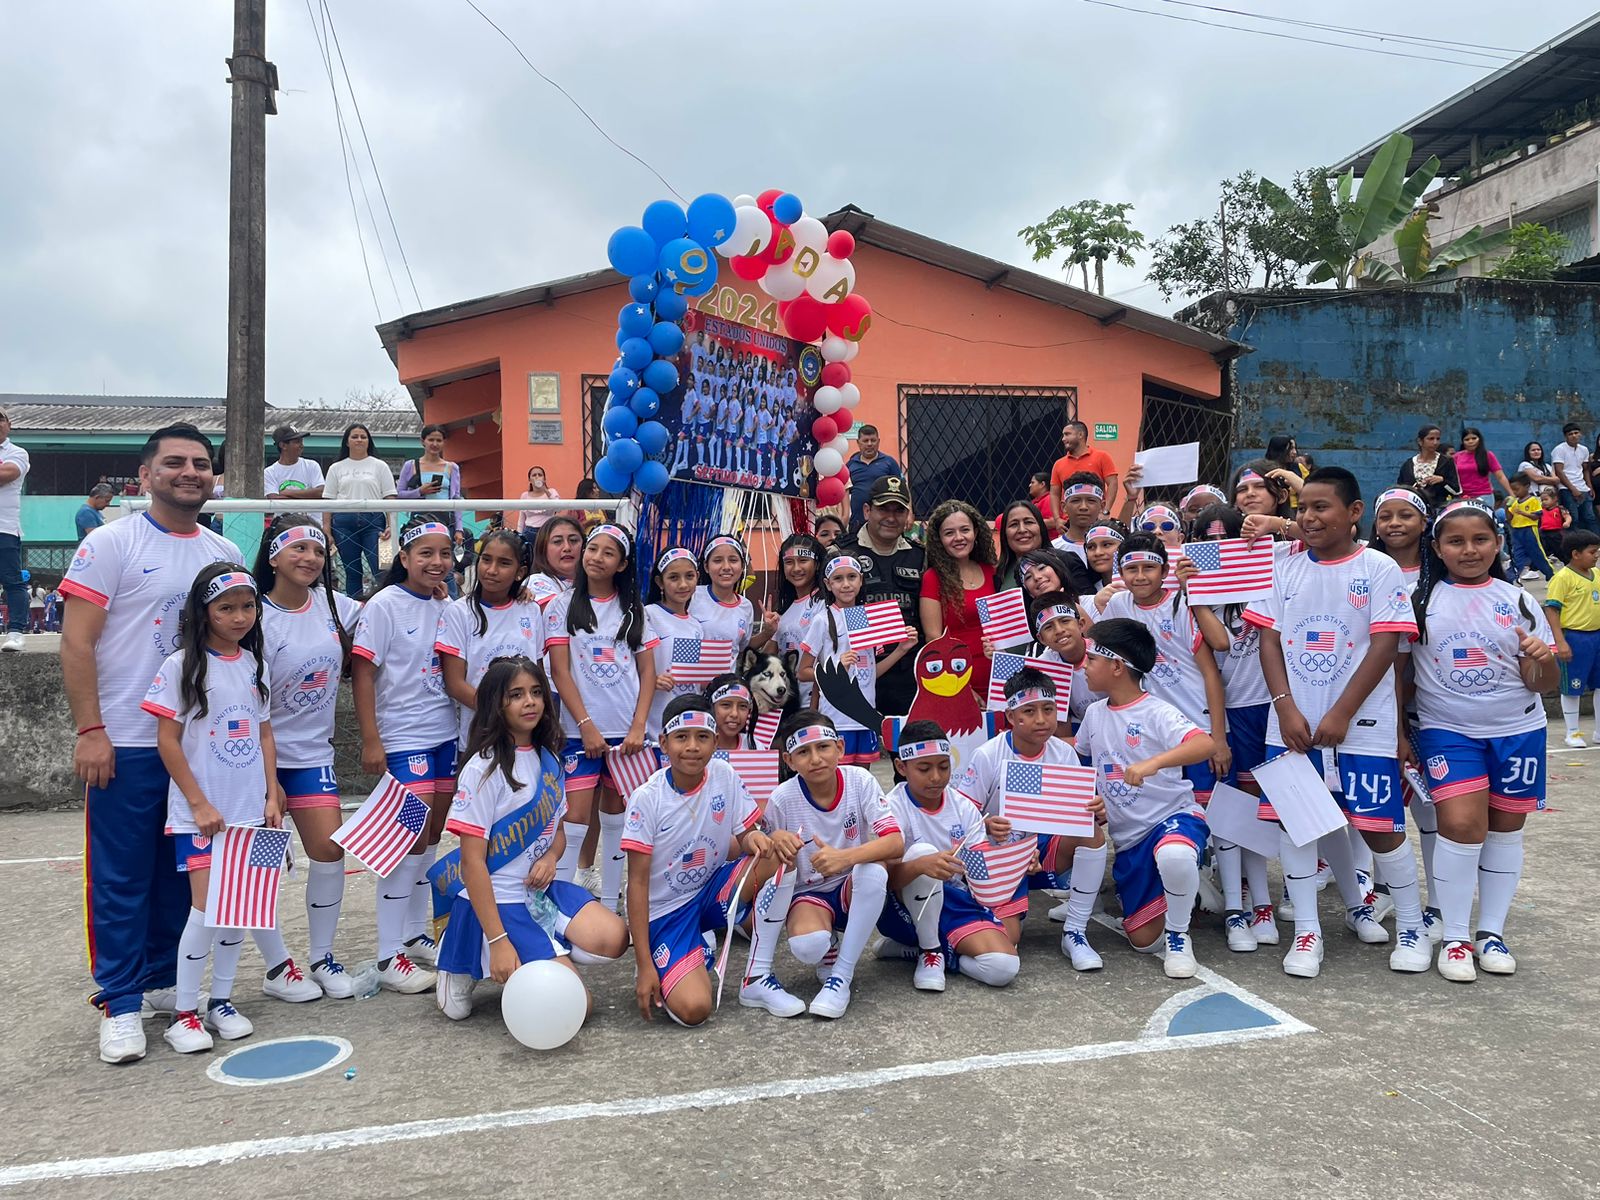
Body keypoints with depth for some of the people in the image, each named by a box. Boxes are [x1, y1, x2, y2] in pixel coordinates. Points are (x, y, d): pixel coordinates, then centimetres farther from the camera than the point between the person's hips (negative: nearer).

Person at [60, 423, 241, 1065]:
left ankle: (164, 980, 28)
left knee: (181, 872, 13)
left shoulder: (225, 553, 10)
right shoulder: (111, 543, -5)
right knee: (119, 877, 2)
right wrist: (90, 731, -13)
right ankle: (120, 1004, 14)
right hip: (126, 744, -5)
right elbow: (76, 642, -8)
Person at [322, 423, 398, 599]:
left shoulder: (379, 466, 10)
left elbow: (390, 498, 4)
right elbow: (328, 501, 10)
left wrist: (391, 525, -9)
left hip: (373, 521, -2)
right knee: (352, 573, 7)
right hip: (344, 523, 2)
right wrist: (327, 531, 1)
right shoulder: (336, 468, 14)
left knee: (382, 571, -11)